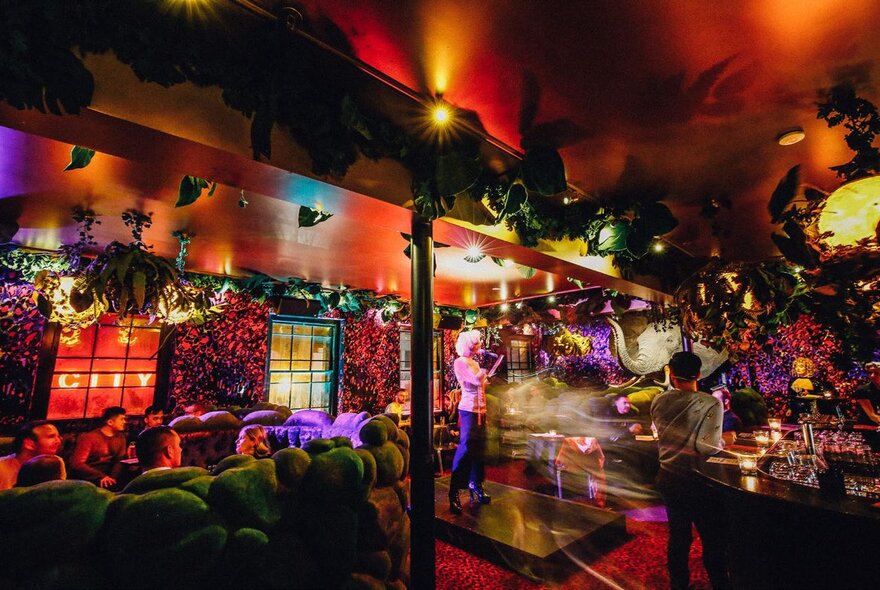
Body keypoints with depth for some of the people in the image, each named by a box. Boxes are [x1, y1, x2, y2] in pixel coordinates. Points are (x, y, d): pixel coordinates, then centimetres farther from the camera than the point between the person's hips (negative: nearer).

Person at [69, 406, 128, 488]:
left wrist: (112, 477, -15)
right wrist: (100, 476, -23)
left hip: (108, 476, 5)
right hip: (89, 478, -5)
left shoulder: (120, 437, 7)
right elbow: (77, 464, -14)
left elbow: (120, 460, 3)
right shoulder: (89, 437, -9)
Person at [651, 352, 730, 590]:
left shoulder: (658, 401, -5)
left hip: (668, 478, 5)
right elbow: (707, 446, -21)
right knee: (713, 539, 14)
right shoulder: (711, 403, -17)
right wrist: (723, 442, -1)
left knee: (678, 535, 20)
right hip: (697, 481, -5)